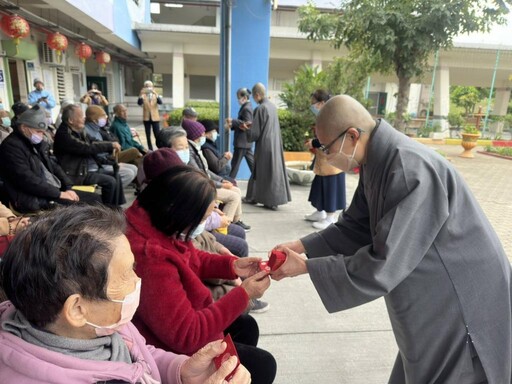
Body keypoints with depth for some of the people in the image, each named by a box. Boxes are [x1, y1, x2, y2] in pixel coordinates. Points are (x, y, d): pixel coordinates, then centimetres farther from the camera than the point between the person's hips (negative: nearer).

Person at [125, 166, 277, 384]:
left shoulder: (155, 221, -11)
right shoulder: (152, 261, -39)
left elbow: (191, 260, 8)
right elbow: (187, 335, -32)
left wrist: (232, 265, -7)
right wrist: (243, 294, -26)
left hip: (176, 325, 9)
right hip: (172, 348, -8)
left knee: (247, 326, 20)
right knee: (262, 365, 1)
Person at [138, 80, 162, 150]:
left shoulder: (155, 95, 6)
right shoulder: (143, 96, 3)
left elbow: (160, 102, -15)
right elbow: (139, 103, -16)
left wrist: (155, 94, -29)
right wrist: (141, 94, -30)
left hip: (155, 118, 0)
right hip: (146, 118, 0)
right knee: (148, 136, 5)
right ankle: (150, 150, 13)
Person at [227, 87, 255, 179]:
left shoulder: (246, 108, -14)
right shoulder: (246, 107, 16)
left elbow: (246, 125, -20)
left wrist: (233, 121, -19)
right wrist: (232, 125, 6)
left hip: (242, 141, -10)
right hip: (246, 141, 10)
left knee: (235, 163, -4)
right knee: (252, 163, 12)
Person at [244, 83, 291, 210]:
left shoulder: (260, 109, -16)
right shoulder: (272, 106, 7)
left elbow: (255, 133, -15)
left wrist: (246, 129, 5)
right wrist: (251, 126, 21)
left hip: (265, 146, -8)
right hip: (275, 143, 8)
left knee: (267, 172, 2)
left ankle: (272, 202, 11)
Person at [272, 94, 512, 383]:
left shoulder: (411, 171, -33)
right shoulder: (377, 163, -4)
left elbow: (383, 267, -31)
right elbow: (355, 227, 4)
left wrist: (305, 267, -23)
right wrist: (301, 246, -5)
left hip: (464, 308, -8)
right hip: (431, 299, 8)